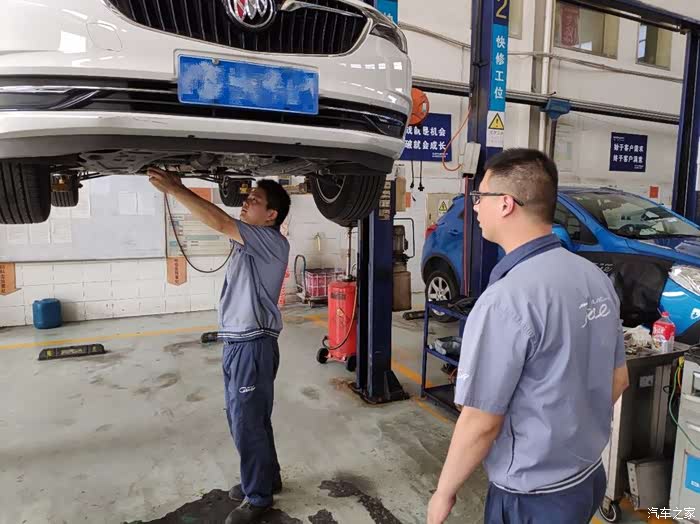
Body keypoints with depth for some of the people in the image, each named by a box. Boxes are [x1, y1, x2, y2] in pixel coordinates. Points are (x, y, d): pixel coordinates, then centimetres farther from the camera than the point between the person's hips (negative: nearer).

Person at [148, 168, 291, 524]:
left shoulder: (273, 241, -16)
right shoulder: (247, 240, 14)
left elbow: (219, 222, -23)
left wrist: (173, 189, -21)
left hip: (254, 345, -10)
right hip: (236, 344, 10)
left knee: (249, 424, 3)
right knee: (242, 419, 20)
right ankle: (267, 478, 39)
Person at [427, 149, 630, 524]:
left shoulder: (506, 299, -29)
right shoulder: (595, 277, -4)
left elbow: (481, 423, -23)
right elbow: (618, 378, 7)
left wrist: (444, 492, -8)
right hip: (589, 476, 7)